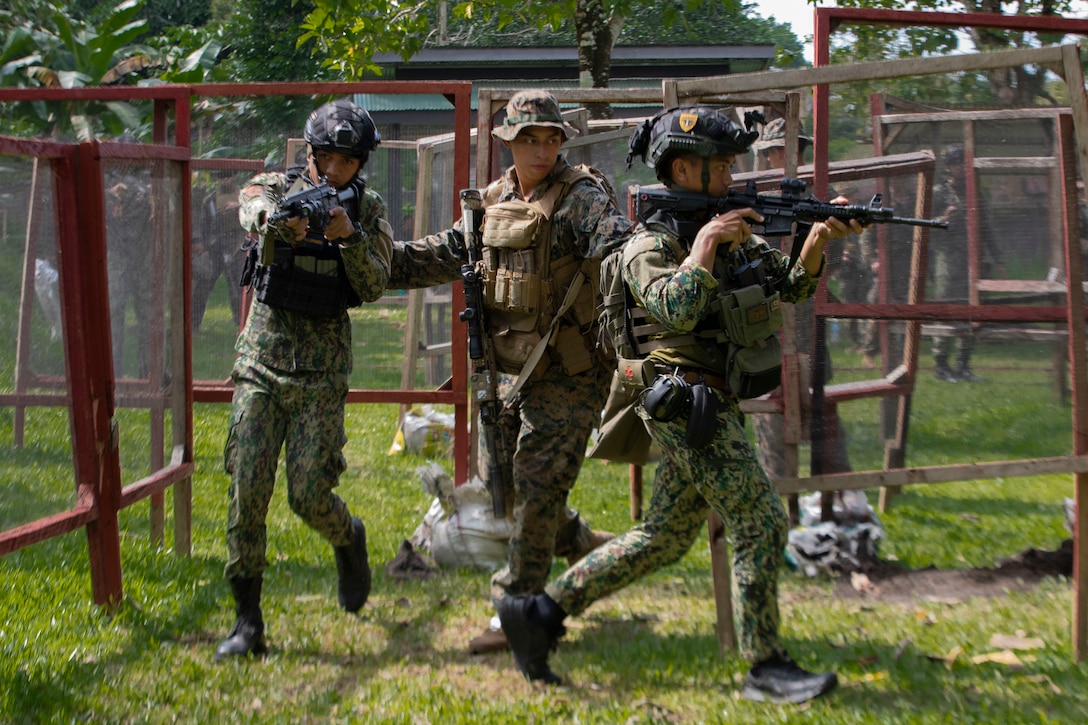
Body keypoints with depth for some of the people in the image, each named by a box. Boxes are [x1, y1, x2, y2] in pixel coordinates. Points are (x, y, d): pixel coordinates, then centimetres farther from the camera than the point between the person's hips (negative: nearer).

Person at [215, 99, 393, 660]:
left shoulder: (367, 209, 3)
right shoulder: (277, 186, 1)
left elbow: (374, 287, -6)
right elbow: (252, 211, -24)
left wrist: (348, 236, -24)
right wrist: (280, 221, -47)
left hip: (322, 371, 0)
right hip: (262, 363, 1)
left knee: (309, 496, -6)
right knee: (247, 490, -6)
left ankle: (349, 540, 30)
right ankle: (248, 621, 1)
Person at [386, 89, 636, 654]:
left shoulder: (580, 196, -13)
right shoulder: (493, 201, 8)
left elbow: (621, 246, -30)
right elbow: (442, 256, 19)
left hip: (568, 374, -7)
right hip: (513, 369, 7)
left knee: (536, 489, -5)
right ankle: (584, 545, 34)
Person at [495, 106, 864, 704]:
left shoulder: (731, 234, 16)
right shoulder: (650, 242, -8)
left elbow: (791, 284, 10)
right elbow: (677, 311, -25)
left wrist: (820, 238, -7)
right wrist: (707, 240, -17)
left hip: (712, 407, 9)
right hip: (687, 402, -9)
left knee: (663, 538, 12)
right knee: (762, 525, -9)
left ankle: (539, 611, 16)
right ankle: (766, 668, -1)